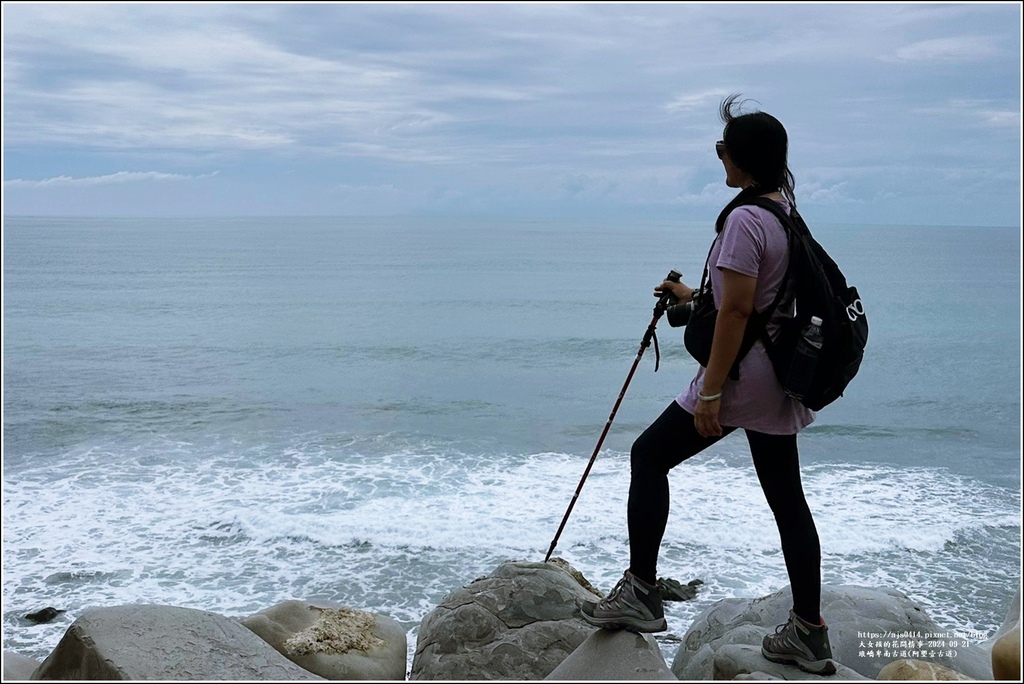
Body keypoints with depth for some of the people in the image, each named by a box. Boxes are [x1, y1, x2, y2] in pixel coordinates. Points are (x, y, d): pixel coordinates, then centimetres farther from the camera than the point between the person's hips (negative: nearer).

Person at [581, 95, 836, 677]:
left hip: (743, 372, -9)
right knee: (787, 499, 12)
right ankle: (809, 634, 18)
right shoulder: (786, 212, 12)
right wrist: (694, 296, 33)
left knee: (650, 455, 4)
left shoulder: (745, 219, -17)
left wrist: (710, 392, -20)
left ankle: (641, 593, 6)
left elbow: (737, 310, -22)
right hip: (782, 378, 9)